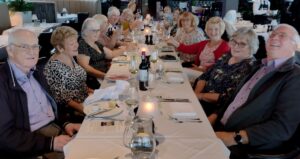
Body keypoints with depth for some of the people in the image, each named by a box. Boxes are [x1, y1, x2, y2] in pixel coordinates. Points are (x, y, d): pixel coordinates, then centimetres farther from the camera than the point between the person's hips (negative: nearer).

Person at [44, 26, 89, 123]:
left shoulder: (70, 58, 5)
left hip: (85, 101, 8)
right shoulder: (53, 66, -18)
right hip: (70, 111, -8)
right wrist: (82, 108, -24)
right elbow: (60, 97, -18)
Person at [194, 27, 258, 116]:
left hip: (216, 108, -6)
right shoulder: (226, 56, 8)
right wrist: (196, 93, -9)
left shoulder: (249, 67, -14)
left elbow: (228, 98, -19)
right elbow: (205, 76, 9)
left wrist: (200, 96, -15)